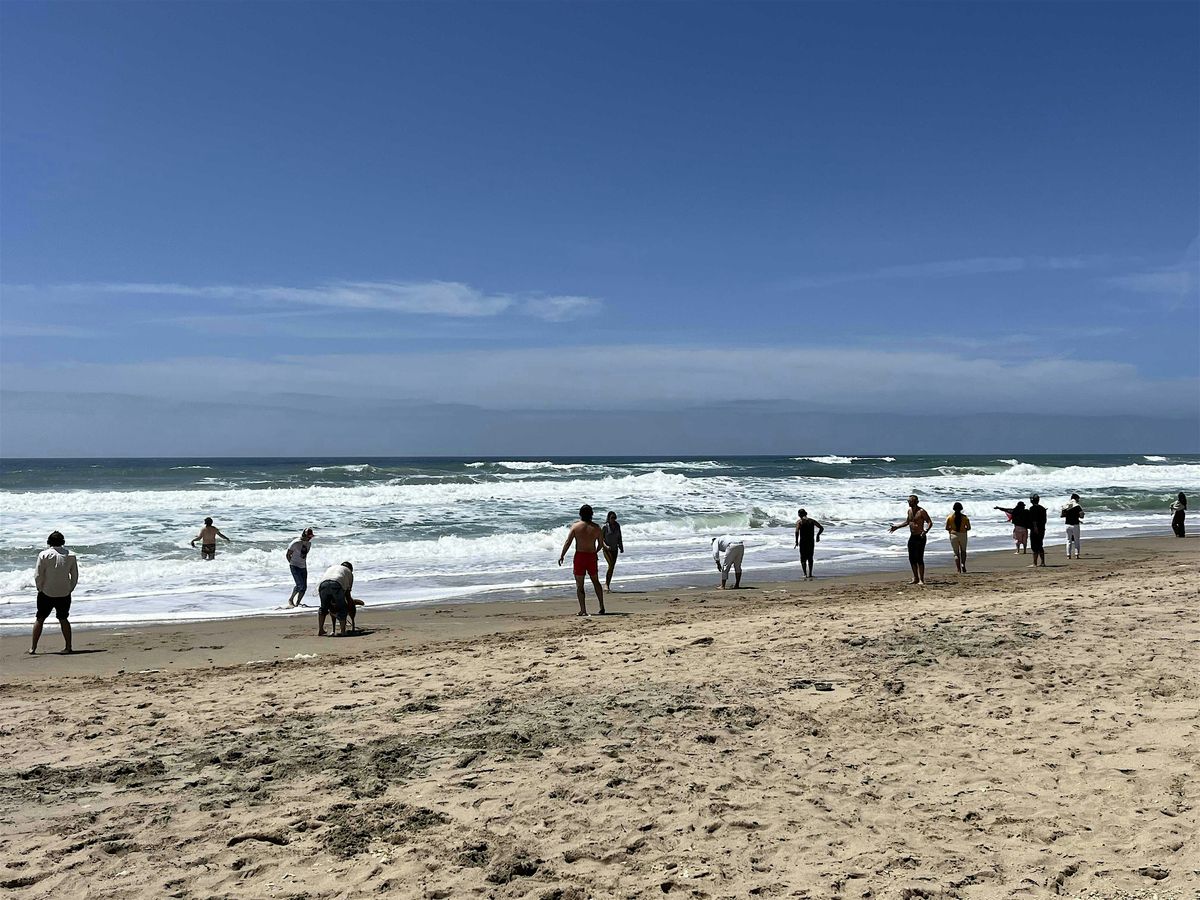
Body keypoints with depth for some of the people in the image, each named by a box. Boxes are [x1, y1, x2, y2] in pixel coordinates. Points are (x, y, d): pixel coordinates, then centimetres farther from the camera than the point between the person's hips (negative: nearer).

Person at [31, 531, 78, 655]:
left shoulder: (44, 555, -8)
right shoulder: (71, 555, 1)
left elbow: (38, 576, -8)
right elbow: (75, 576, 4)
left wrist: (40, 589, 6)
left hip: (47, 593, -2)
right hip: (65, 594, 2)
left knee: (40, 619, 10)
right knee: (63, 619, 12)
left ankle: (33, 647, 12)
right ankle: (68, 647, 8)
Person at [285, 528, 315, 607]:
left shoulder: (309, 543, 4)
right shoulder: (295, 543, -16)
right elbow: (287, 555, -6)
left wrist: (304, 564, 15)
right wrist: (292, 564, -1)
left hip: (303, 567, 7)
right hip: (295, 567, -7)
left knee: (304, 587, 2)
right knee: (300, 585, -18)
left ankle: (297, 604, 14)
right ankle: (290, 599, 3)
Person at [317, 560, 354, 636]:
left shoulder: (330, 568, 42)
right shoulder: (349, 572, 33)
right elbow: (347, 592, 28)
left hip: (323, 584, 3)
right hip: (337, 584, -3)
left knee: (323, 607, 24)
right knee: (342, 609, 13)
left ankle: (320, 630, 21)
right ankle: (343, 631, 7)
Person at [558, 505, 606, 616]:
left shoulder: (575, 526, -6)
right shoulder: (596, 527, 0)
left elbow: (567, 542, -9)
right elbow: (601, 543, 8)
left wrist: (562, 555, 0)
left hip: (579, 556, -2)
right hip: (592, 556, 2)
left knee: (579, 585, 5)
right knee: (596, 582, 19)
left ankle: (583, 610, -1)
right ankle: (602, 607, 18)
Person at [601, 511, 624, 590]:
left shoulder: (617, 526, 2)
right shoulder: (605, 527, -11)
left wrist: (621, 547, 11)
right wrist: (605, 546, -23)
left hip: (615, 549, 5)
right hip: (607, 549, -5)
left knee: (612, 567, 7)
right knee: (611, 565, -21)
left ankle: (608, 585, 16)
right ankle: (606, 584, -11)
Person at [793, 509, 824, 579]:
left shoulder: (799, 521, -4)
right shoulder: (812, 521, 6)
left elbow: (797, 531, -18)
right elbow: (821, 528, 2)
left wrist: (796, 541, -11)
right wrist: (817, 535, 16)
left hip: (803, 542, -3)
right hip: (811, 541, 3)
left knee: (803, 559, 4)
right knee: (810, 558, 18)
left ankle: (805, 574, -11)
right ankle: (810, 574, 23)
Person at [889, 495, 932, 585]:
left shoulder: (921, 512, -13)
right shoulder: (909, 511, 11)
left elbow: (930, 522, -16)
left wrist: (926, 530, -33)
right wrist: (896, 527, 23)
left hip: (920, 537, -8)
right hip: (912, 537, 8)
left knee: (919, 559, -10)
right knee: (912, 558, 8)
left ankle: (921, 580, -6)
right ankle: (915, 578, 18)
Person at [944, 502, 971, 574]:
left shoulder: (949, 517, -4)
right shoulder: (964, 517, -4)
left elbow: (946, 528, -4)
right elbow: (968, 528, -2)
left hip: (953, 535, 0)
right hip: (963, 535, 0)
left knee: (956, 553, 9)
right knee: (963, 551, 20)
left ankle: (958, 569, 2)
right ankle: (963, 565, -2)